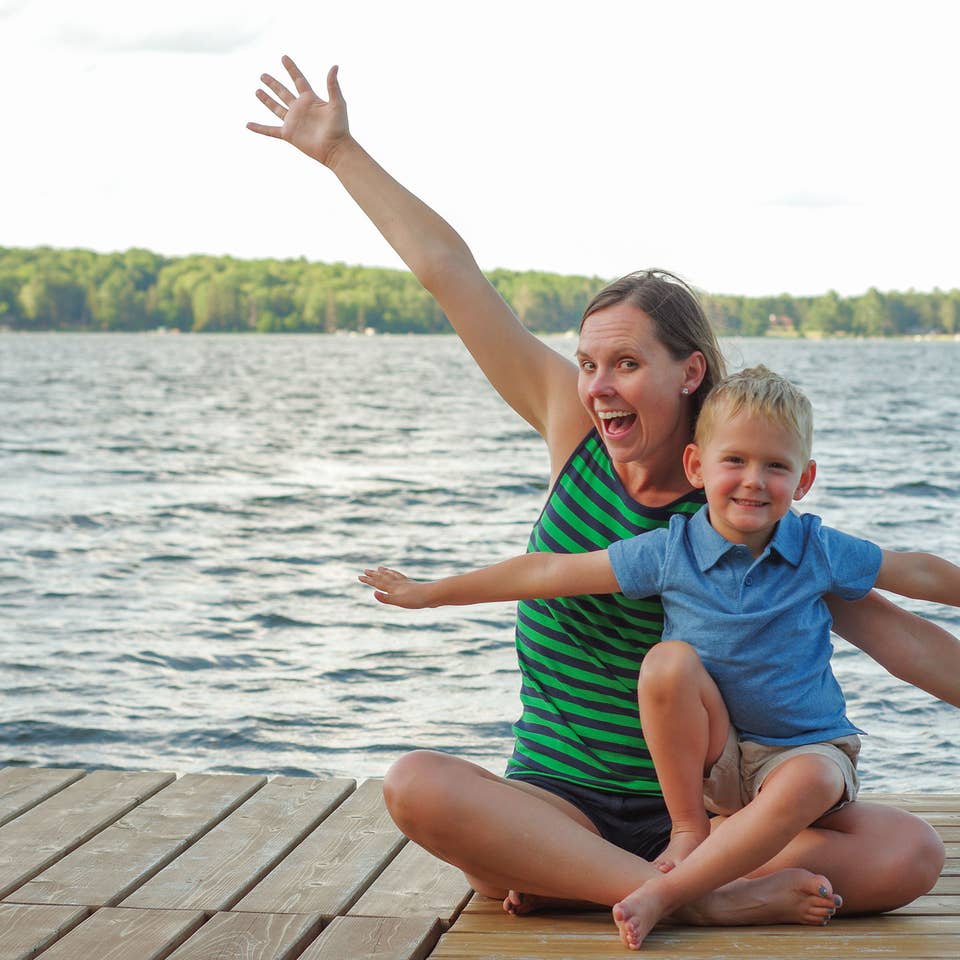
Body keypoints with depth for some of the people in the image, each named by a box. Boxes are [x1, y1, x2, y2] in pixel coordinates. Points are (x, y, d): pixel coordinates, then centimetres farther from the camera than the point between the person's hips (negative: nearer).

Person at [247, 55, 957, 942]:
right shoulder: (576, 430, 1)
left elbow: (881, 627, 1)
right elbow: (452, 274, 3)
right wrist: (341, 151, 10)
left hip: (698, 810, 0)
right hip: (557, 797, 0)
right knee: (417, 785, -31)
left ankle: (568, 883, -26)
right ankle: (699, 901, -32)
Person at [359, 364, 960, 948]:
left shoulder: (821, 552, -8)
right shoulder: (669, 553, -8)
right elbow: (549, 573, -5)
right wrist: (430, 593, -2)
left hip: (807, 746, -1)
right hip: (713, 755, 1)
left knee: (810, 783, -36)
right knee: (670, 660, -27)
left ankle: (669, 892, -31)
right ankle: (689, 832, -13)